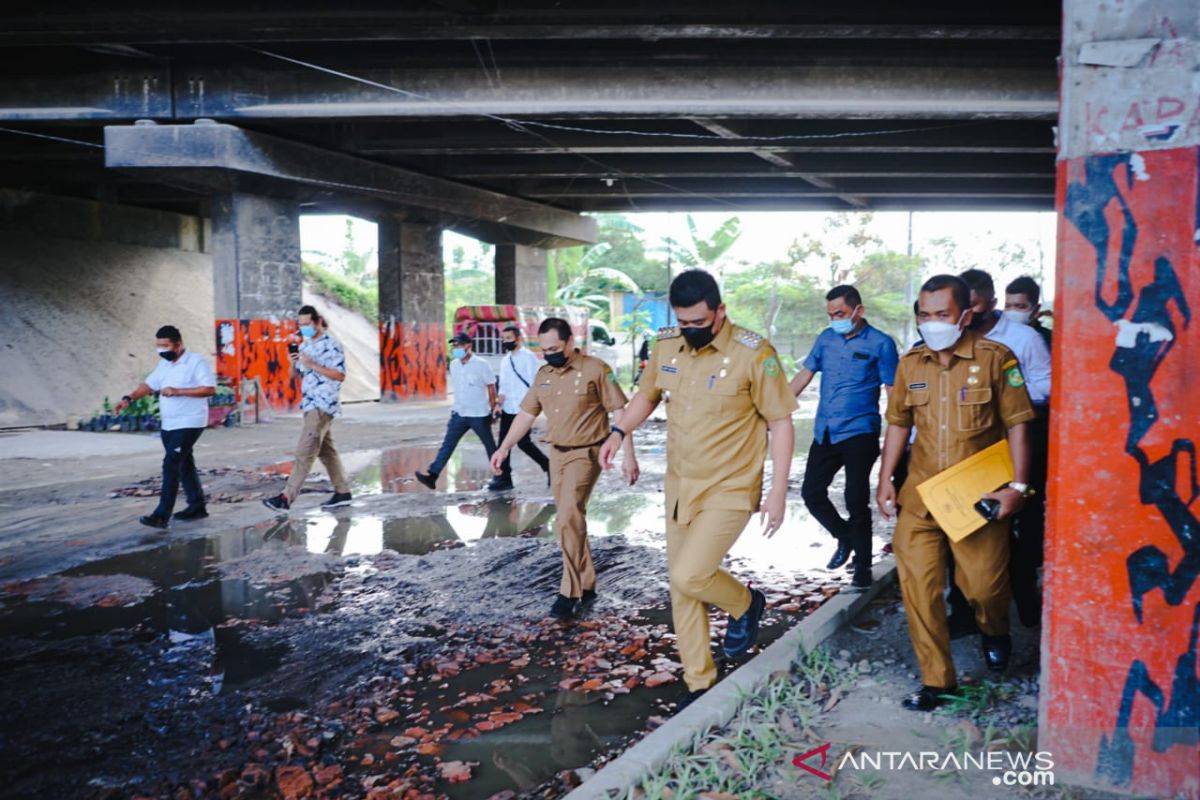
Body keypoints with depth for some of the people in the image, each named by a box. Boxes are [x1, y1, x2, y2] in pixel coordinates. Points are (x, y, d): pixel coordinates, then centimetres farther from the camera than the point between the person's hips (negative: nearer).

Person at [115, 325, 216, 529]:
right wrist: (129, 398, -2)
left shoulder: (197, 362, -12)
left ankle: (162, 515, -11)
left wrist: (178, 391, -23)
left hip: (189, 424, -8)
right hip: (168, 425, 8)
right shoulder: (163, 364, 12)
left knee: (171, 465, -13)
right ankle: (197, 506, 24)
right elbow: (149, 384, 14)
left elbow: (210, 389, -19)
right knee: (184, 465, 13)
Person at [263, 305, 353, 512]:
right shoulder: (304, 345, 14)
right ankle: (343, 493, 21)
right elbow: (297, 375, 19)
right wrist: (293, 363, -3)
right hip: (311, 405, 9)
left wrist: (313, 365, -21)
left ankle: (286, 497, -10)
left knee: (304, 452, -10)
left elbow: (340, 375, -16)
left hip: (323, 406, -9)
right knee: (326, 451, 13)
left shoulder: (331, 345, -10)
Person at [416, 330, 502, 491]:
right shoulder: (454, 365, 5)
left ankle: (499, 477, 19)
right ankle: (432, 475, -6)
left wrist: (492, 410, -5)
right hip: (459, 414, 5)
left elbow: (491, 388, -6)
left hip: (479, 415, -5)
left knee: (490, 446, 7)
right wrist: (457, 406, 16)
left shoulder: (481, 365, -12)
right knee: (448, 444, -2)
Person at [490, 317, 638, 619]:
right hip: (557, 454, 7)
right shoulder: (543, 375, 8)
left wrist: (629, 456, -13)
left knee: (569, 518, -18)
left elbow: (619, 413, -10)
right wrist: (504, 449, 7)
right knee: (571, 520, 11)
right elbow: (526, 414, 13)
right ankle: (586, 586, 24)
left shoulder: (595, 370, -11)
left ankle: (571, 592, -8)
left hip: (585, 454, -7)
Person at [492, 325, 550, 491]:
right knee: (503, 443, 4)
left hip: (522, 409, -7)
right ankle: (505, 478, 12)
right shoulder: (505, 361, 14)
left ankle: (548, 466, 13)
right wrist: (500, 396, 1)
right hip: (507, 409, 7)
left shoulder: (528, 357, -8)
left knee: (524, 443, -6)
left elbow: (534, 383, -12)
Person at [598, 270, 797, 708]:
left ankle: (746, 604, 18)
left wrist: (778, 491, -14)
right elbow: (647, 393, 16)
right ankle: (699, 684, 27)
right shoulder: (666, 345, -2)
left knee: (688, 576, -16)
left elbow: (781, 423, -11)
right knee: (681, 587, 10)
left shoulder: (754, 353, -17)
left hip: (730, 489, -6)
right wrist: (618, 433, 1)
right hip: (679, 486, 6)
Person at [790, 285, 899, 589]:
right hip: (825, 432, 5)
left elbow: (894, 392, -7)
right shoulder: (826, 338, 9)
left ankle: (863, 568, 12)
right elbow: (804, 375, 12)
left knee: (856, 499, -4)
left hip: (859, 433, -5)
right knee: (811, 492, 6)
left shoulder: (880, 344, -6)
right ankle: (845, 537, 31)